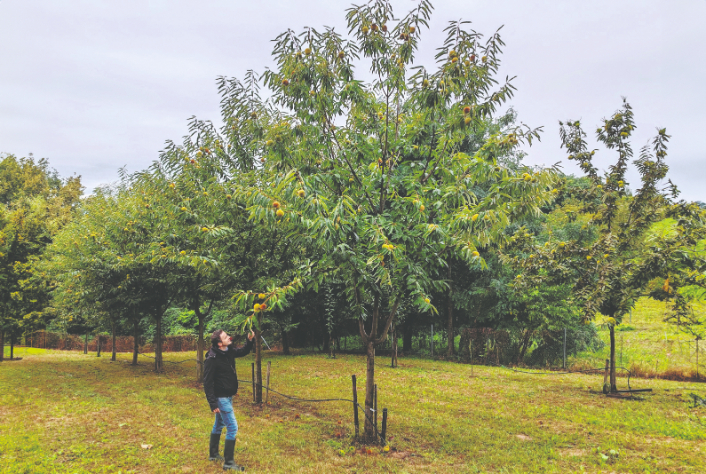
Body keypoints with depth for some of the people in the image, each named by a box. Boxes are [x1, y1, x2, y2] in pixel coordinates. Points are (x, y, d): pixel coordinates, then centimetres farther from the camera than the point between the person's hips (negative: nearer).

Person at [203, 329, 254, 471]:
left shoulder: (228, 352, 0)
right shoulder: (212, 359, -24)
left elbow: (243, 352, 19)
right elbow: (207, 383, -21)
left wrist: (250, 340, 0)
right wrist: (213, 404, -22)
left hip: (228, 396, 9)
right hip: (221, 398, -9)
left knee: (219, 425, 21)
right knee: (232, 428, -7)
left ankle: (213, 454, 38)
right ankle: (228, 462, 2)